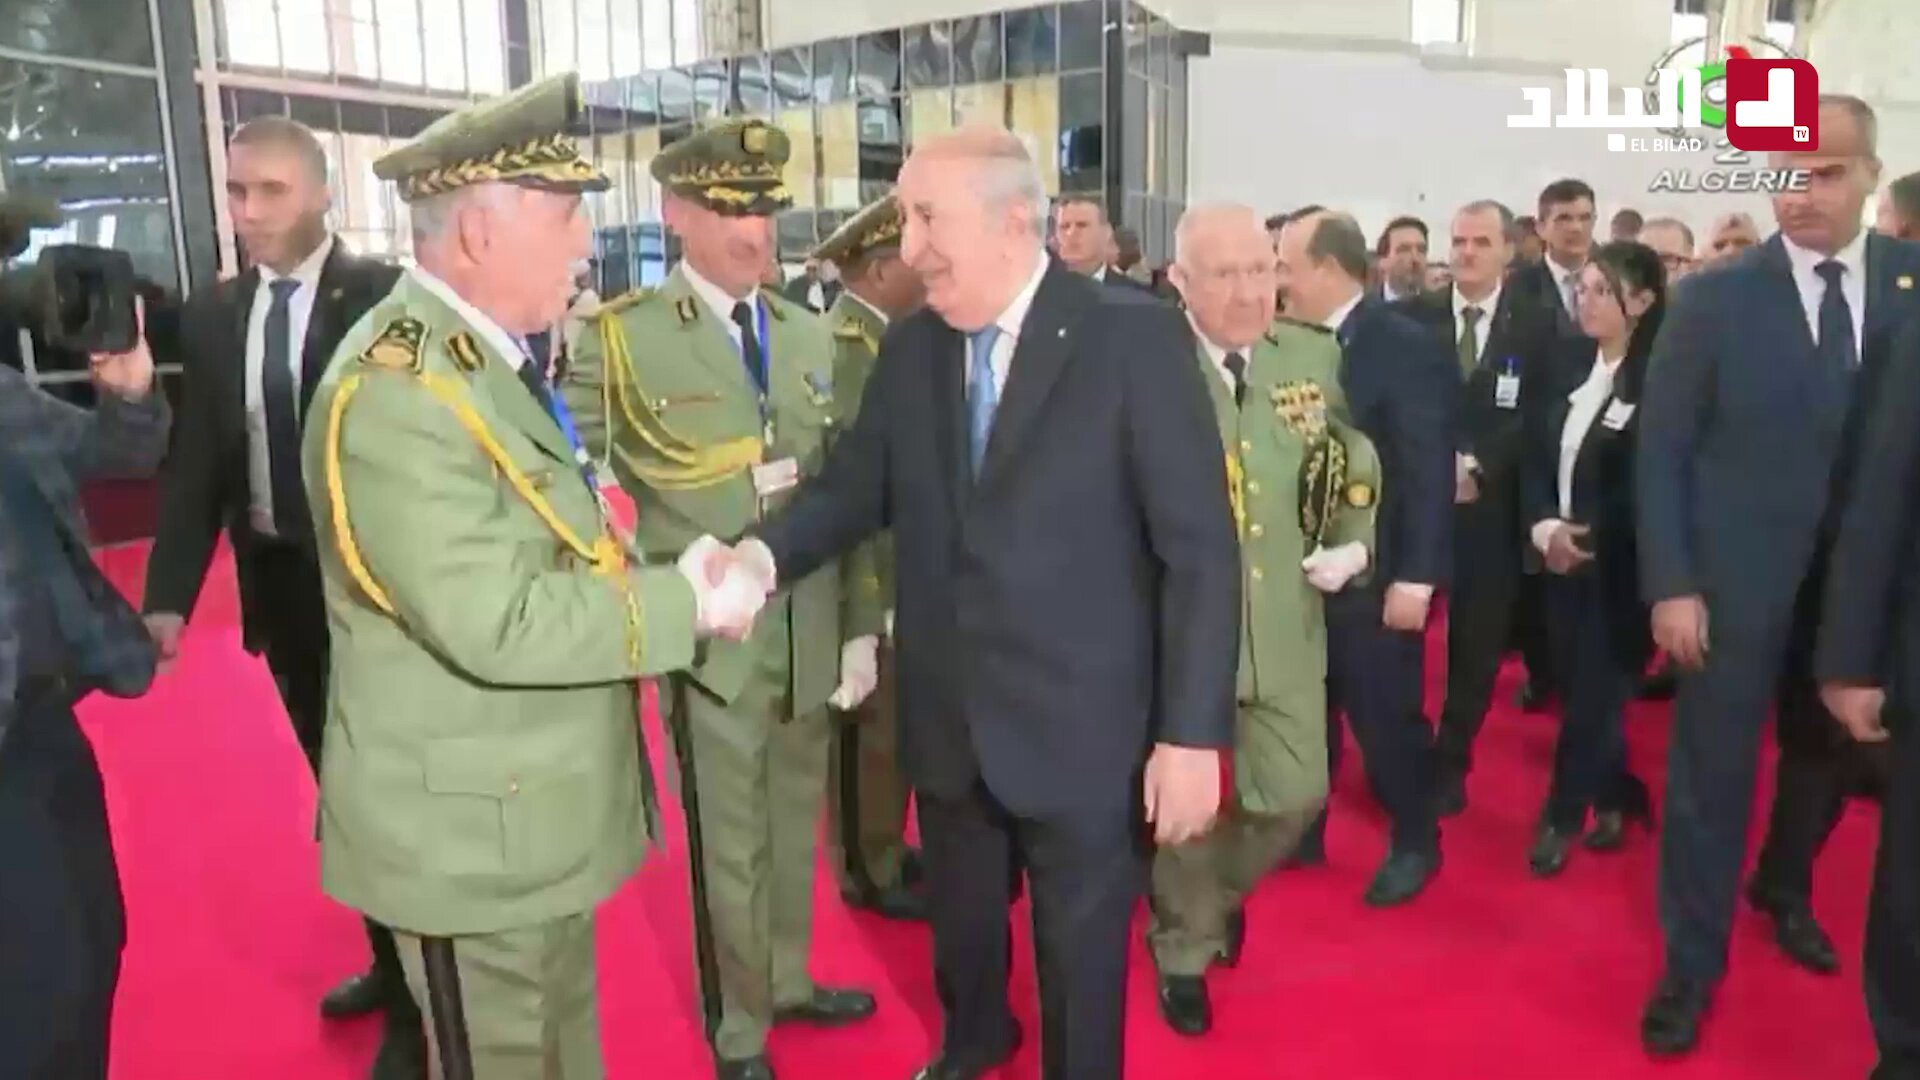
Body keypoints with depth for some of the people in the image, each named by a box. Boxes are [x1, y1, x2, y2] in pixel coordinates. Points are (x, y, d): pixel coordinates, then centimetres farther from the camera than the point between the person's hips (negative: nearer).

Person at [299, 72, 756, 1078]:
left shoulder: (486, 354, 6)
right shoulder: (397, 391, -25)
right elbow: (496, 624, -29)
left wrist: (659, 579, -1)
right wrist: (681, 603, -20)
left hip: (537, 798, 9)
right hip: (472, 820, -9)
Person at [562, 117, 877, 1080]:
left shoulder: (812, 335, 7)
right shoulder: (619, 338, -8)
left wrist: (861, 626, 3)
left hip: (811, 634, 4)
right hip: (709, 640, -4)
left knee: (795, 830, 20)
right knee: (728, 848, 10)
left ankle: (788, 982, 43)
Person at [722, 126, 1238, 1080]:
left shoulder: (1135, 338, -14)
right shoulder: (908, 347, 1)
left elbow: (1201, 548, -15)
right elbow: (853, 489, 5)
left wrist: (1192, 733, -17)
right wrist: (766, 554, -16)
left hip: (1081, 728, -4)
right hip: (947, 718, 5)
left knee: (1080, 963, 16)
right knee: (960, 922, 27)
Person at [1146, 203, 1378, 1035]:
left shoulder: (1315, 356, 1)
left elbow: (1358, 463, 13)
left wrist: (1355, 543, -2)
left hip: (1284, 624, 4)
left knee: (1295, 794, 12)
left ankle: (1223, 888, 46)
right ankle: (1182, 951, 38)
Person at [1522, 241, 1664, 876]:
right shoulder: (1567, 359, 5)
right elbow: (1536, 453, 5)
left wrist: (1589, 537, -14)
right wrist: (1543, 527, -9)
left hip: (1619, 565, -5)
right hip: (1561, 556, 5)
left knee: (1595, 692, 3)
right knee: (1579, 686, 12)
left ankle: (1561, 816, 19)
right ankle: (1614, 797, 32)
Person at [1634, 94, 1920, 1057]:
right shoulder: (1715, 298, -8)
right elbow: (1660, 452, -7)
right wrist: (1670, 585, -12)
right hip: (1735, 577, -3)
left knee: (1828, 747, 21)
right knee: (1711, 771, 4)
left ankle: (1783, 890, 48)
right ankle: (1692, 962, 20)